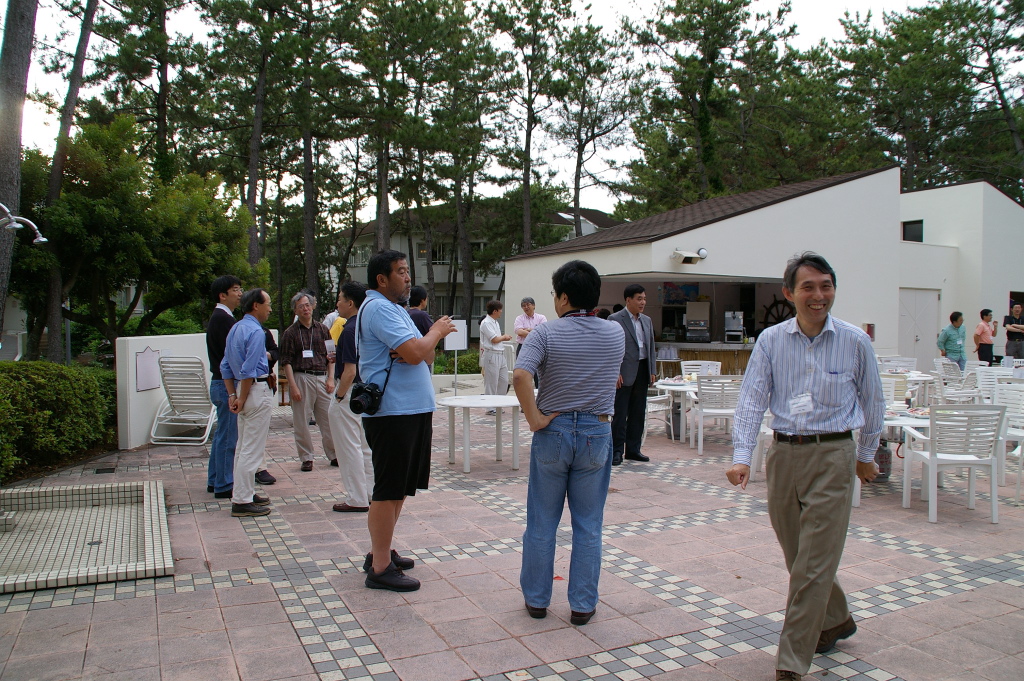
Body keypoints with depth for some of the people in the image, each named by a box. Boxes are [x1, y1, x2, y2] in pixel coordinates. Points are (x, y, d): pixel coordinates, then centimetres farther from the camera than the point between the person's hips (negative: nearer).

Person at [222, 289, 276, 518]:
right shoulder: (255, 331, -16)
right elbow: (248, 371, -21)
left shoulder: (235, 329, 13)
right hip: (257, 391, -10)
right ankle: (242, 501, -1)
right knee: (252, 449, -5)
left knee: (243, 446, 17)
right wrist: (242, 400, -13)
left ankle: (244, 492, 26)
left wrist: (232, 395, 11)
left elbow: (225, 366, 14)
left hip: (242, 390, 10)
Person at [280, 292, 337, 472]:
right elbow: (286, 362, -2)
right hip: (301, 378, -2)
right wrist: (293, 386, -10)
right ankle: (306, 458, 12)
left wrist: (331, 379, 3)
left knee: (329, 418, 4)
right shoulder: (290, 333, 2)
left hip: (322, 378, 3)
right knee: (301, 421, 1)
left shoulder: (322, 329, 12)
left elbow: (331, 357, 13)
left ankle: (334, 455, 14)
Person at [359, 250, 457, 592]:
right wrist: (437, 331, -5)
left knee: (400, 487, 17)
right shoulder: (379, 308, -13)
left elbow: (424, 355, 14)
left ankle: (380, 551, 30)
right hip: (391, 413, -10)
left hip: (412, 410, 10)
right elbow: (415, 352, -24)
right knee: (389, 490, -3)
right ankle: (380, 568, 5)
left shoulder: (396, 308, 20)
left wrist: (421, 349, -9)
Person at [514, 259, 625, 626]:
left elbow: (520, 375, -26)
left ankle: (536, 599, 24)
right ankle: (582, 605, 19)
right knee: (588, 526, 11)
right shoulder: (616, 334, 0)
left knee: (541, 523, 12)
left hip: (553, 431, -2)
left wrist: (533, 417, -16)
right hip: (597, 432, 2)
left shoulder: (546, 333, -11)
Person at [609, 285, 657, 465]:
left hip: (642, 372, 6)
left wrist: (652, 370, 10)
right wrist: (615, 373, -15)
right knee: (620, 414, -2)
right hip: (624, 373, -6)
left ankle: (633, 449, 20)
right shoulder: (615, 319, -6)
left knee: (638, 413, 10)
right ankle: (616, 452, 6)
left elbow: (651, 347, 17)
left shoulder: (647, 320, 14)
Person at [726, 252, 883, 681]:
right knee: (798, 557, 17)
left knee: (813, 565, -3)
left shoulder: (855, 341, -4)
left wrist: (866, 455, 17)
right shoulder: (770, 340, -1)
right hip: (783, 454, 3)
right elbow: (752, 399, -6)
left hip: (832, 456, -3)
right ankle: (835, 620, 44)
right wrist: (741, 456, -17)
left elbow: (873, 402, 9)